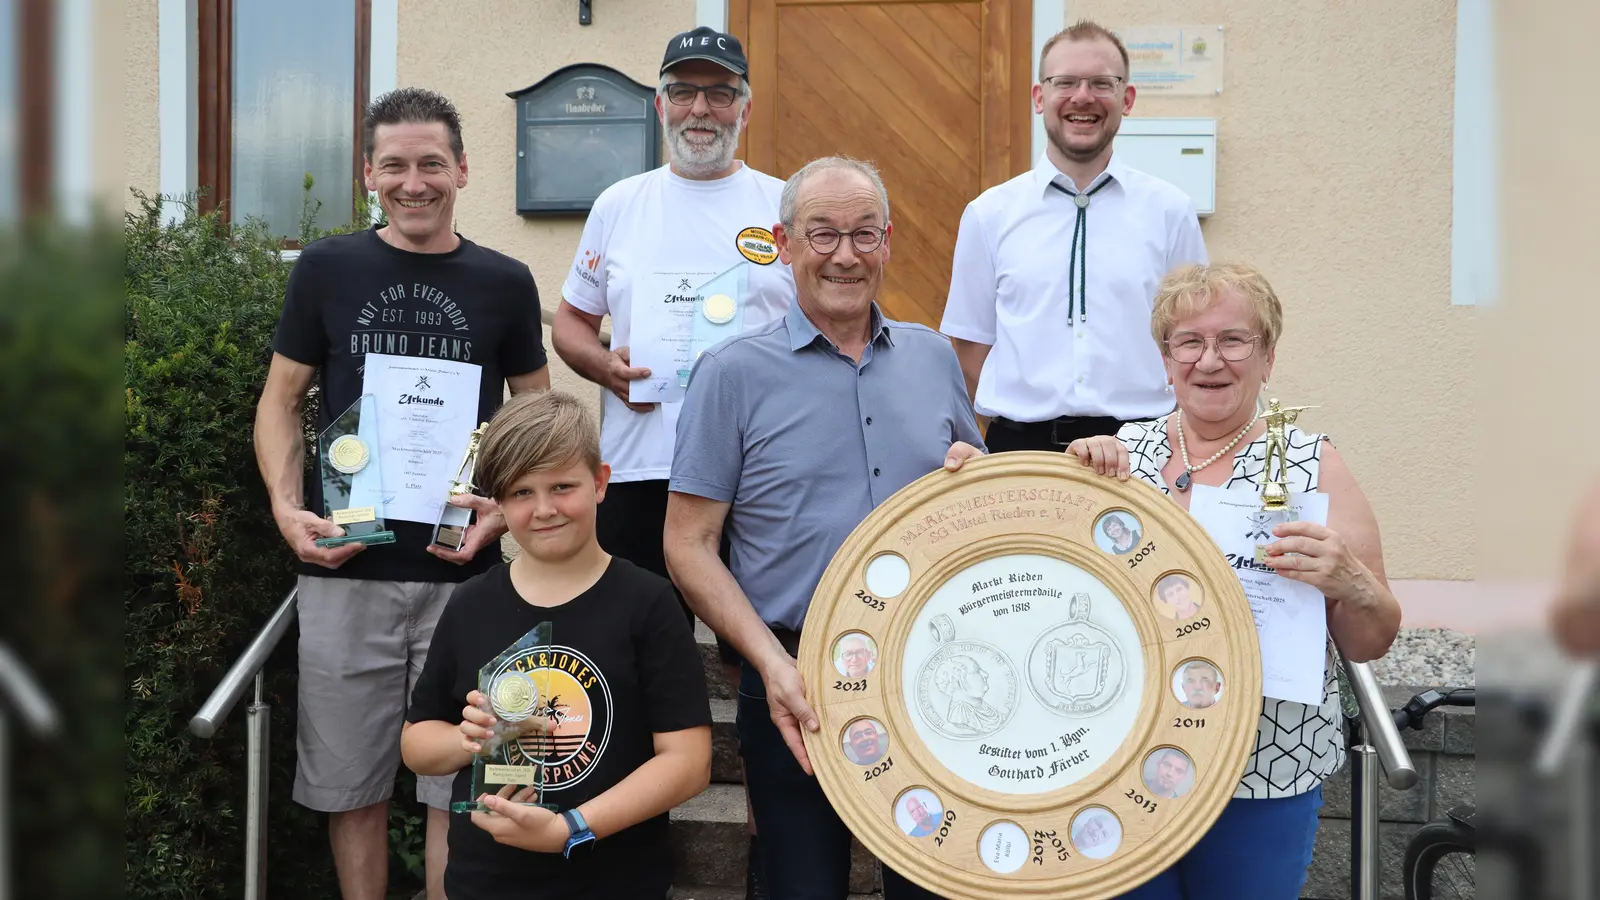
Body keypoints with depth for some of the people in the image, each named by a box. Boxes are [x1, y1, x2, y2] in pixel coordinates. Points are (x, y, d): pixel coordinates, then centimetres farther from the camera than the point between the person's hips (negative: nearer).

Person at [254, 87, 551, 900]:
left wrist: (507, 507, -7)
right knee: (351, 784, 9)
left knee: (458, 788, 5)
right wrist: (286, 506, -8)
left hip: (462, 569, 0)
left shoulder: (504, 283, 4)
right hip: (344, 568, 0)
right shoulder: (326, 269, 4)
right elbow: (281, 399, 7)